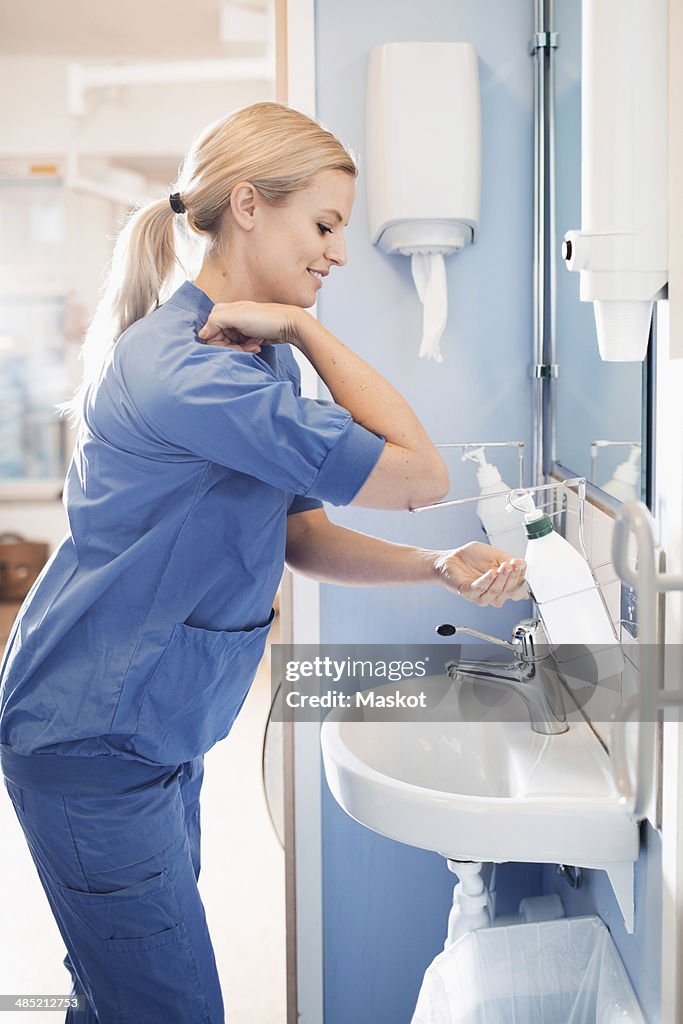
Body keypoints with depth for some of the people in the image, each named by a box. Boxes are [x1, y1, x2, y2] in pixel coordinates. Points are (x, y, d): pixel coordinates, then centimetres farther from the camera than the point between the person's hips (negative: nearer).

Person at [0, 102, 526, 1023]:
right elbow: (420, 476, -24)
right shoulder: (185, 371, -26)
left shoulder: (258, 361, 7)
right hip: (93, 738, -9)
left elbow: (302, 537, 5)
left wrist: (438, 569, -9)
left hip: (162, 731, 9)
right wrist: (303, 327, -18)